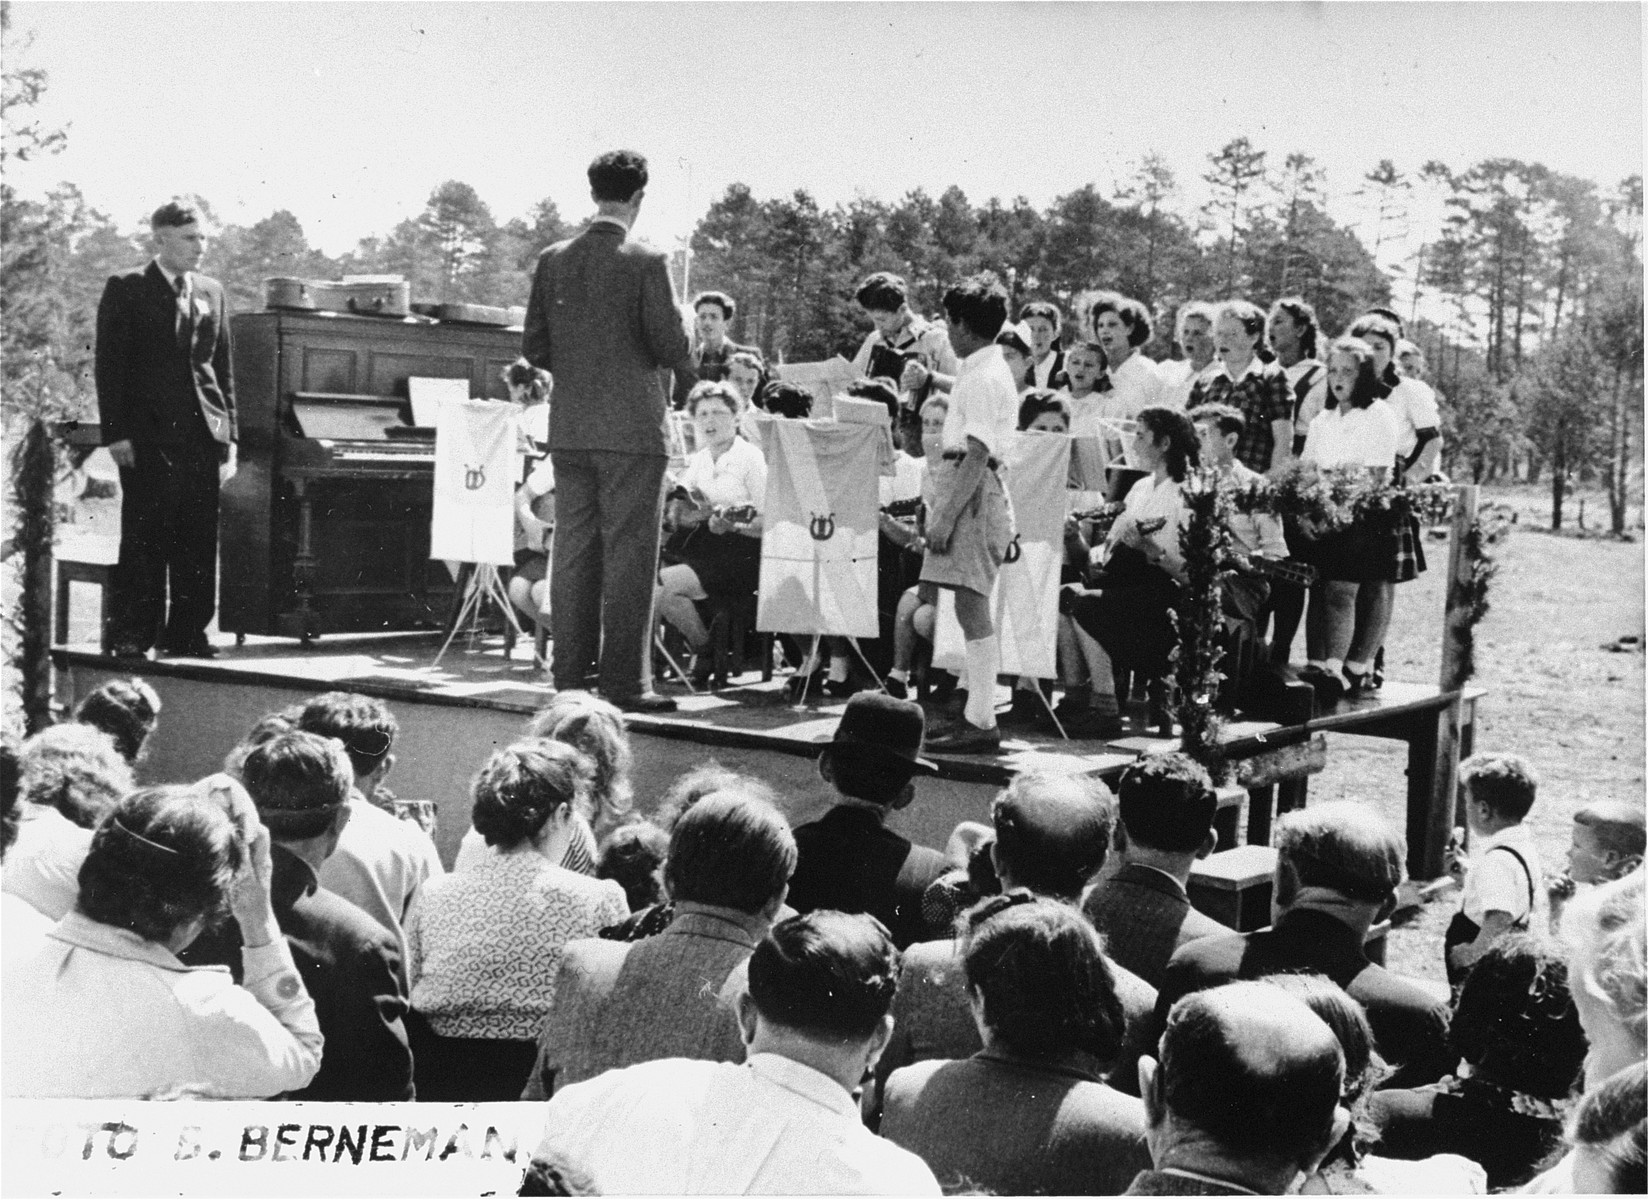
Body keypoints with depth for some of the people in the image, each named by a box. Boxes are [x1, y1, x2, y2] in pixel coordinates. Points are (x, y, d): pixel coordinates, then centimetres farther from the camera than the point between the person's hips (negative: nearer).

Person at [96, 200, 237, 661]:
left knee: (199, 542, 5)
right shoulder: (126, 291, 1)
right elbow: (110, 365, -3)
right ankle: (131, 636, 2)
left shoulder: (212, 292, 14)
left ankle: (187, 633, 13)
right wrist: (116, 433, -10)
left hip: (203, 434, 5)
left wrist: (228, 434, 9)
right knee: (144, 540, -3)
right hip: (148, 436, -4)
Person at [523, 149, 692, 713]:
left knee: (573, 553, 11)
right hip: (632, 429, -5)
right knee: (629, 556, -1)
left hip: (569, 430, 5)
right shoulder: (647, 263, -10)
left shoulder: (552, 261, 4)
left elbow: (533, 347, 6)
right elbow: (673, 347, -12)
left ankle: (571, 674, 15)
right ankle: (625, 681, 0)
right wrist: (687, 361, 10)